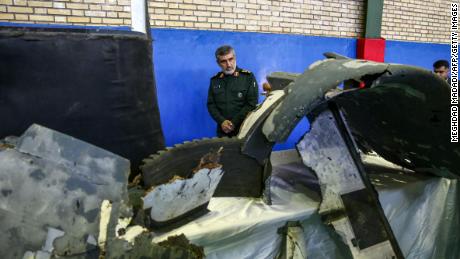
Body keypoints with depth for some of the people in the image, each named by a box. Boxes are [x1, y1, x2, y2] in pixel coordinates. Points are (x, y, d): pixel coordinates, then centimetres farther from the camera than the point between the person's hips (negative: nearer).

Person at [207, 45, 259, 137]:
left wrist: (234, 122, -12)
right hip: (223, 131, 3)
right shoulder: (215, 81, 9)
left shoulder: (248, 77, -2)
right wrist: (222, 121, -9)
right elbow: (211, 105, 7)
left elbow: (252, 104, -7)